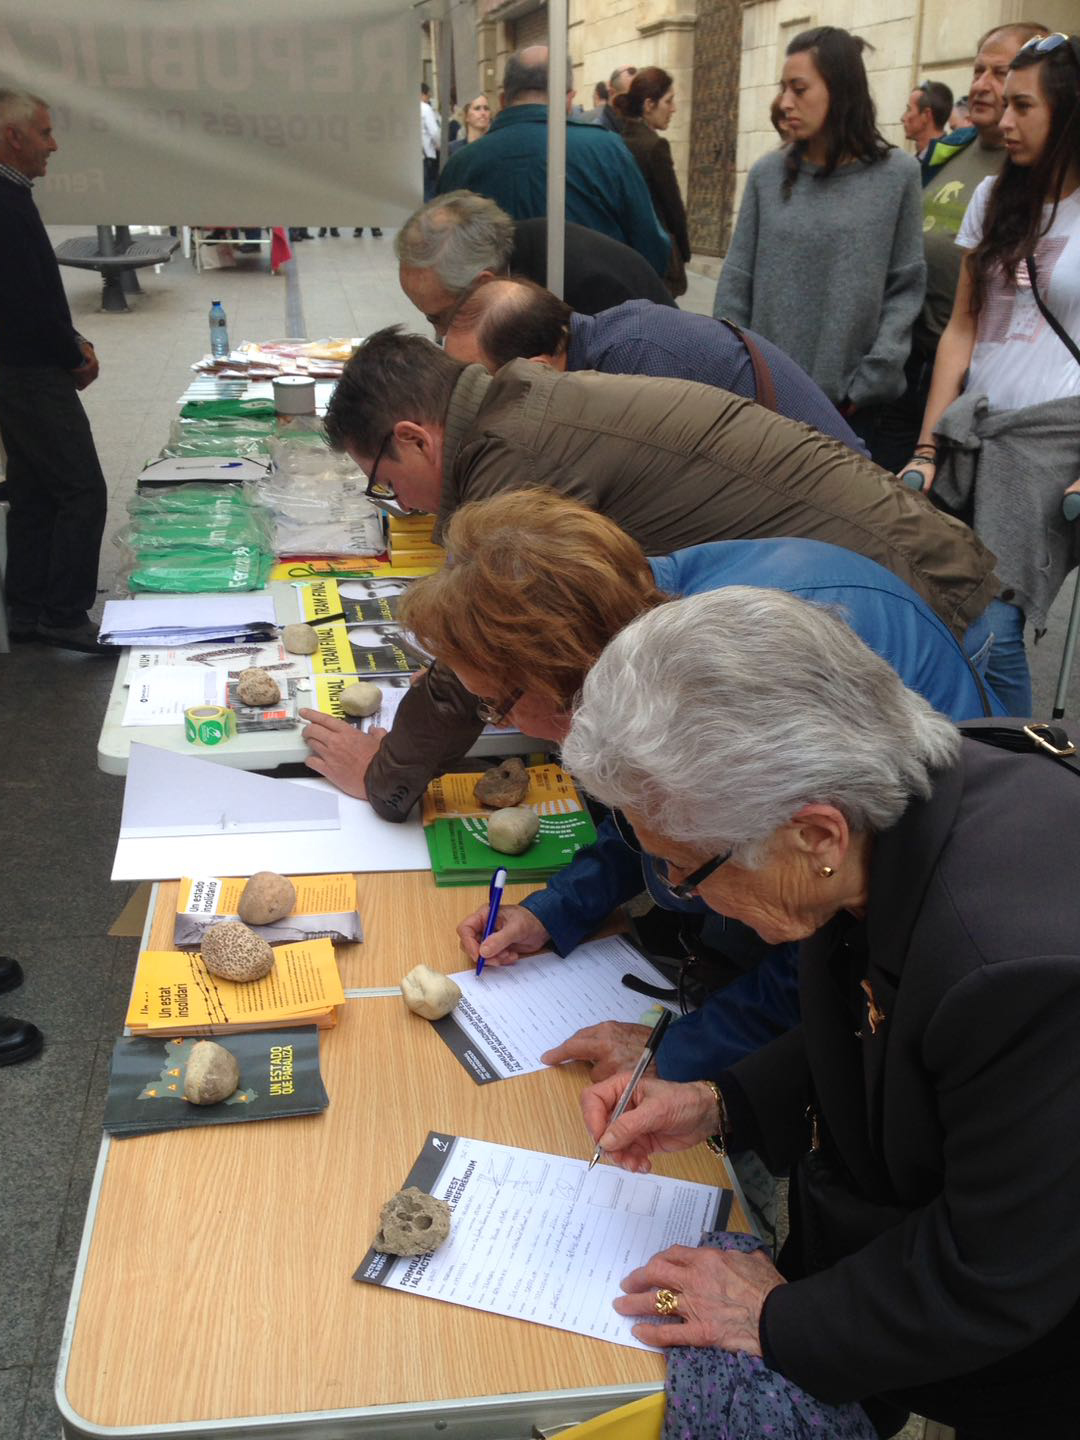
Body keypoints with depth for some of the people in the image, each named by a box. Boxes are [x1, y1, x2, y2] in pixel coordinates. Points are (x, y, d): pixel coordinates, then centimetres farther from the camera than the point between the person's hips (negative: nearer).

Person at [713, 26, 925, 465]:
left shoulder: (898, 175, -1)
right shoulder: (767, 174, 5)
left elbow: (906, 287, -1)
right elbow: (736, 283, 5)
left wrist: (872, 380, -10)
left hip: (849, 400, -2)